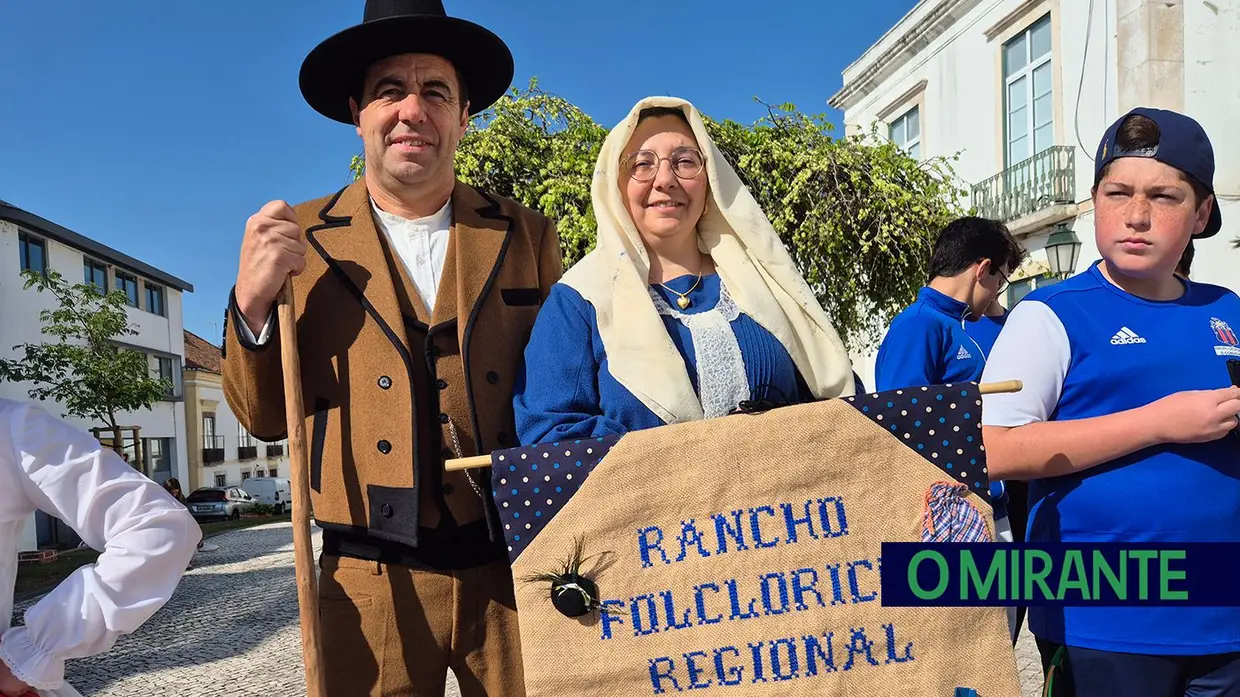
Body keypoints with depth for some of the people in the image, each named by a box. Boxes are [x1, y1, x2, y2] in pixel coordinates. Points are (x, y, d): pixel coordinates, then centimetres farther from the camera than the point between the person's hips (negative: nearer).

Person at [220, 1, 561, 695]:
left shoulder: (527, 235, 3)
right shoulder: (299, 240, 2)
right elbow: (265, 417, 5)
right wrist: (251, 302, -12)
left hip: (514, 570, 1)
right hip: (372, 584, 0)